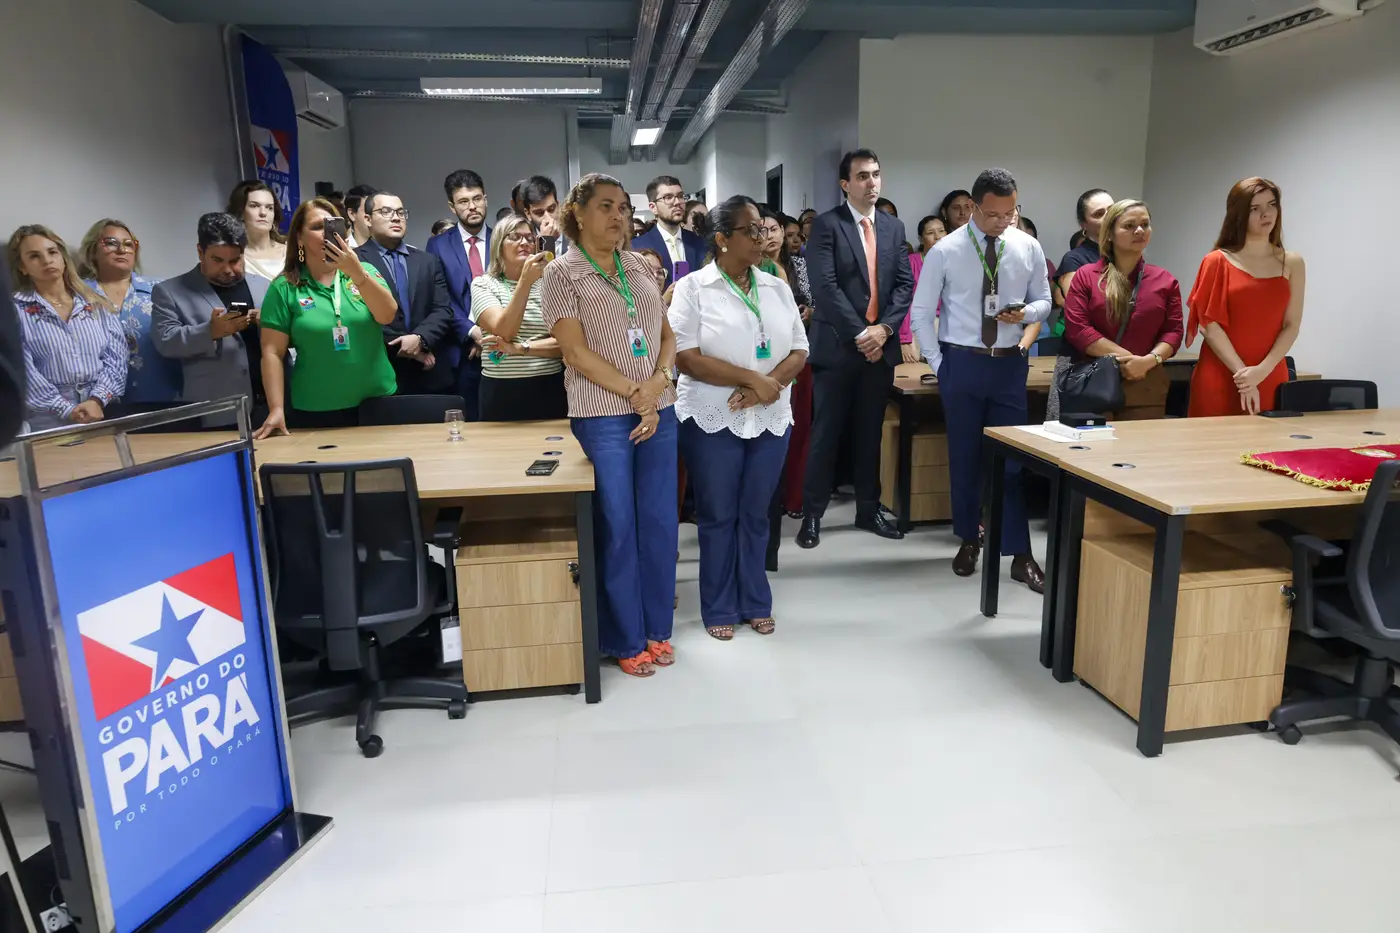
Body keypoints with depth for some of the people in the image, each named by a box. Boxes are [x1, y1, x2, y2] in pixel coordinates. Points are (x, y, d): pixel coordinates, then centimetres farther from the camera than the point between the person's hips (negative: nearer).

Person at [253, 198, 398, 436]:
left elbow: (387, 315, -11)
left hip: (377, 402, 2)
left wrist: (357, 274, -23)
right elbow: (272, 352, -4)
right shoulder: (284, 287, -1)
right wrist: (276, 409, -10)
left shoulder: (365, 271, 4)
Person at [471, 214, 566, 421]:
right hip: (502, 392, -2)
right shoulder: (483, 284, 2)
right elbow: (504, 332, -16)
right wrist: (525, 281, -21)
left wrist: (521, 348, -16)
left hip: (550, 390, 2)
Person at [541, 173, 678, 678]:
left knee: (660, 522, 8)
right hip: (603, 417, -5)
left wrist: (659, 381, -8)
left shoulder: (639, 266, 12)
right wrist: (634, 394, -13)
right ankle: (625, 640, 16)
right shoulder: (562, 272, -3)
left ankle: (656, 628, 23)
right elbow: (577, 352, -11)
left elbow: (667, 334, 11)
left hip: (659, 411, 5)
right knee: (616, 529, 2)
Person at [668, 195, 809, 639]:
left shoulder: (777, 288, 8)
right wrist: (752, 378, -17)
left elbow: (798, 351, 6)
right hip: (714, 420, -3)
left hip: (770, 420, 4)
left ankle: (755, 603, 26)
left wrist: (768, 386, -13)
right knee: (717, 516, 7)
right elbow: (686, 357, -13)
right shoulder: (693, 288, -5)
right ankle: (720, 608, 20)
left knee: (755, 515, 13)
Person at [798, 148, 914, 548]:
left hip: (881, 344, 5)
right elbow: (825, 286, -13)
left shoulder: (894, 227, 13)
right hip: (838, 345, -5)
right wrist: (859, 333, -15)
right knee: (826, 432, -1)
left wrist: (884, 327, -7)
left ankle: (869, 509, 21)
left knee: (870, 432, 11)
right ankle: (812, 514, 8)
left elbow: (905, 284, 8)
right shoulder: (826, 225, -4)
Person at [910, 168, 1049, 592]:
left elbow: (1044, 301, 11)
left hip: (1010, 364, 1)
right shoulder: (945, 251, -6)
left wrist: (1026, 313, -12)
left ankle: (1020, 555, 8)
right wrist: (938, 363, -5)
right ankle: (968, 540, 26)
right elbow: (921, 312, -1)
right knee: (964, 456, 9)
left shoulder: (1028, 248, 2)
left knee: (1013, 456, 1)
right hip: (961, 362, -1)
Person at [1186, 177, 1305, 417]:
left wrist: (1261, 371, -12)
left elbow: (1291, 326, 3)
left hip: (1270, 379, 2)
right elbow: (1209, 324, -6)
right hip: (1220, 380, -2)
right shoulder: (1218, 261, 1)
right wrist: (1242, 372, -14)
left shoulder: (1292, 263, 9)